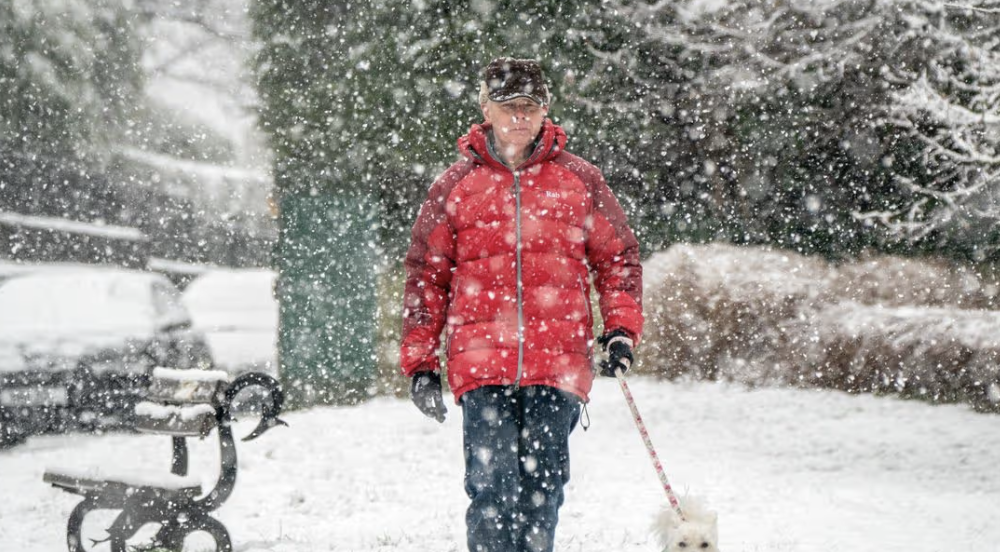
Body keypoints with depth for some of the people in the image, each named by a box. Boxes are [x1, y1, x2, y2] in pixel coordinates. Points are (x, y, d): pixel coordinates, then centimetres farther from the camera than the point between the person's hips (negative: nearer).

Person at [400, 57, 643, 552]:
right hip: (481, 364, -1)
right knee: (491, 487, -8)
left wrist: (621, 328, 4)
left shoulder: (580, 181, 10)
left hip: (558, 362, 1)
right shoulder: (454, 186, 8)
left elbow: (618, 256, 17)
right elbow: (425, 276, 11)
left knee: (542, 487, 3)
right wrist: (419, 362, 6)